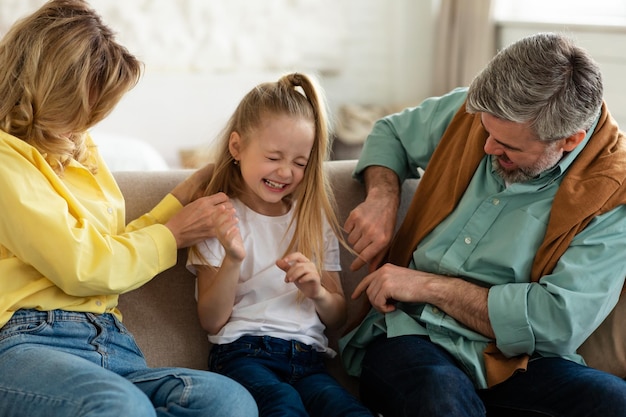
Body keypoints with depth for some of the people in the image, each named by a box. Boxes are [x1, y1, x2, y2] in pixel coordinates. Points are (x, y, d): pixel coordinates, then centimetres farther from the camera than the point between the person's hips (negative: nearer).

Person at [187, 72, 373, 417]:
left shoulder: (315, 219, 18)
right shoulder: (222, 219, 8)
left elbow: (337, 317, 19)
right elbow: (211, 321, 2)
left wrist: (318, 293, -4)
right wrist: (233, 261, -14)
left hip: (306, 359, 3)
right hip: (243, 353, -3)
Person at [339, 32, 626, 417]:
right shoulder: (473, 112, 4)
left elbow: (559, 320, -18)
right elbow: (391, 133, 24)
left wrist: (429, 286, -14)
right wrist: (382, 197, 1)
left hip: (508, 361, 0)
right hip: (408, 333, 0)